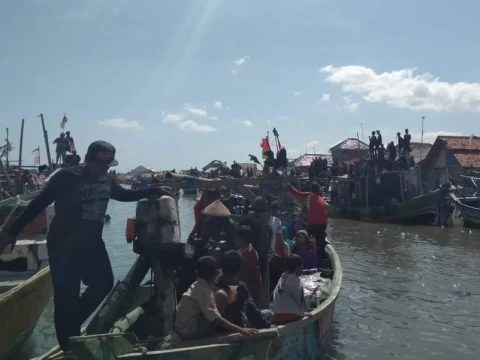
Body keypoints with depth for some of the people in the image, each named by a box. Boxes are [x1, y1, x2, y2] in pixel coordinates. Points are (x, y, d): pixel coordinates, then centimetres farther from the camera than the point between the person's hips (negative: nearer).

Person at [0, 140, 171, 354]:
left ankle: (71, 327, 29)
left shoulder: (107, 181, 4)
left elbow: (125, 195, 22)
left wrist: (155, 191, 19)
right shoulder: (67, 177, -15)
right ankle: (69, 348, 16)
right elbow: (38, 204, -14)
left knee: (104, 283, 10)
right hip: (63, 246, -7)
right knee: (66, 296, -1)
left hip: (92, 244, 7)